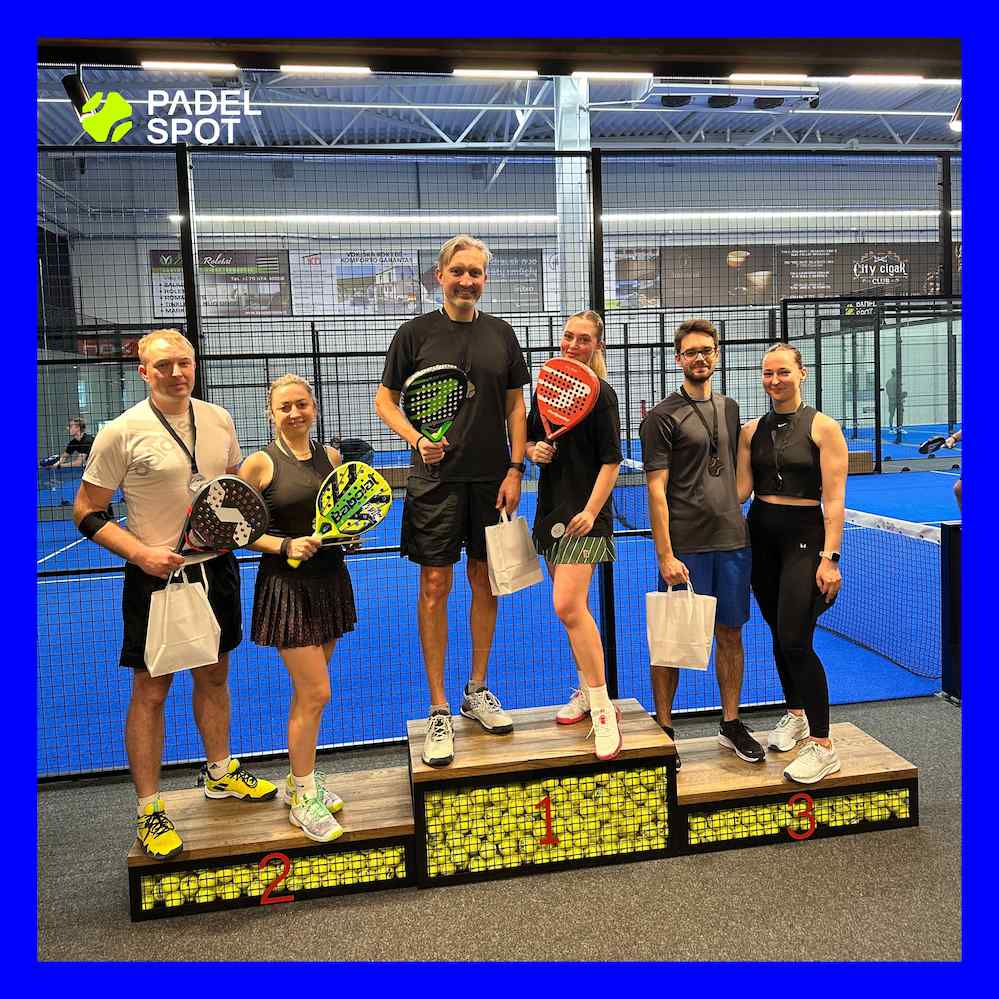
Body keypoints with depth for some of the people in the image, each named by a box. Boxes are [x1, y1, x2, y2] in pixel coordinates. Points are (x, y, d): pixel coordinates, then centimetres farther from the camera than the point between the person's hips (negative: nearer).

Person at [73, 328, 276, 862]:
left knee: (214, 675, 19)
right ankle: (149, 811, 18)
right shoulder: (122, 432, -13)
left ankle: (221, 772, 39)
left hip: (216, 566, 5)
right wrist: (141, 553, -20)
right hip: (156, 576, -5)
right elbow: (87, 513, -9)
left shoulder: (218, 419, 3)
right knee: (151, 692, 4)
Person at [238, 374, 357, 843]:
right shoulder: (260, 463, -9)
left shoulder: (330, 456, 7)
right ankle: (304, 799, 13)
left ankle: (300, 778, 33)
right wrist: (286, 545, -19)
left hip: (330, 580, 6)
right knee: (315, 693, -5)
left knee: (308, 691, 16)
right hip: (286, 585, -5)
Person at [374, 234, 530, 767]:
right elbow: (385, 400, 4)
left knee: (485, 581, 10)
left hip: (492, 480, 3)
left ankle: (476, 691, 26)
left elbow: (515, 406, 11)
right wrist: (416, 438, -14)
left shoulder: (501, 334, 8)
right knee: (435, 586, -2)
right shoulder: (415, 333, 1)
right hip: (436, 478, -3)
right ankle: (439, 710, 9)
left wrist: (515, 469, 2)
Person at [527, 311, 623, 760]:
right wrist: (534, 450, -4)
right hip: (552, 509, 8)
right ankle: (586, 691, 29)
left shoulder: (601, 394, -7)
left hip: (584, 513, -7)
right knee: (571, 607, 15)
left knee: (568, 606, -19)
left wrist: (591, 511, -19)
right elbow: (529, 440, 20)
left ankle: (603, 711, -11)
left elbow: (611, 461, -11)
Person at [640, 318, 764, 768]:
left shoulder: (728, 408, 14)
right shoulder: (662, 416, -5)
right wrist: (666, 555, -15)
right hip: (685, 547, -5)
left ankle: (731, 723, 27)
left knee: (730, 634, 12)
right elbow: (656, 490, -10)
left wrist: (738, 527, 15)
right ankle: (663, 729, 16)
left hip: (731, 541, 6)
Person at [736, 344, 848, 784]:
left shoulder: (823, 427, -5)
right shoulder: (752, 430, 9)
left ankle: (822, 746, -1)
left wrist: (829, 556, -15)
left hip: (804, 536, -5)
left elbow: (834, 499, -9)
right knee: (778, 634, 13)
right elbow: (741, 488, 6)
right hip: (761, 535, 5)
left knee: (795, 640, -12)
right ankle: (795, 714, 35)